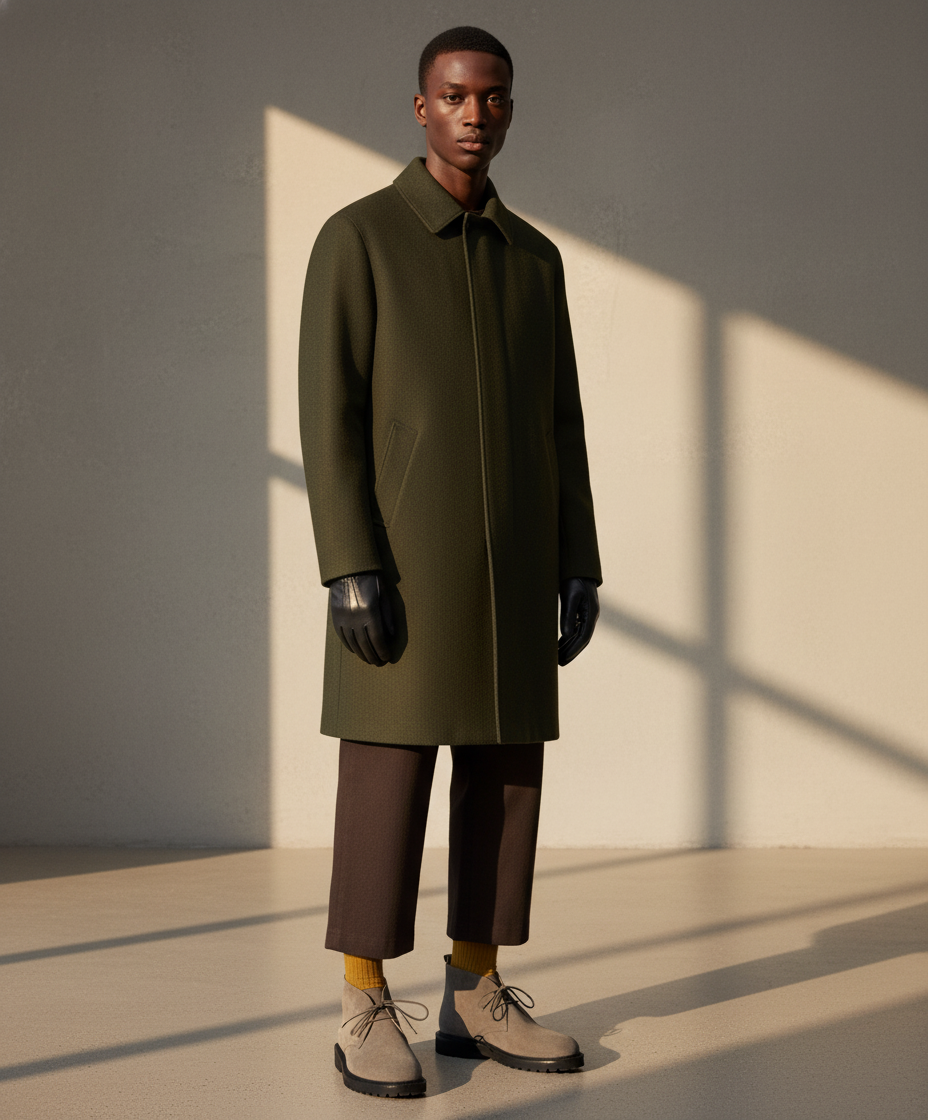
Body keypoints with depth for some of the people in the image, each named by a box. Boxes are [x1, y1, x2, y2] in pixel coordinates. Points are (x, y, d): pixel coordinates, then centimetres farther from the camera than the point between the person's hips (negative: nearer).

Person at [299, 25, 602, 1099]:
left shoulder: (536, 258, 14)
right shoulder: (356, 237, -3)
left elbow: (559, 424, 14)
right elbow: (329, 411, -9)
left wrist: (578, 567, 7)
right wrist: (349, 568, -18)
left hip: (511, 563, 6)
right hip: (402, 558, -5)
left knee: (503, 774, 5)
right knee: (389, 776, -6)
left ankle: (475, 999, 14)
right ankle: (368, 1015, 3)